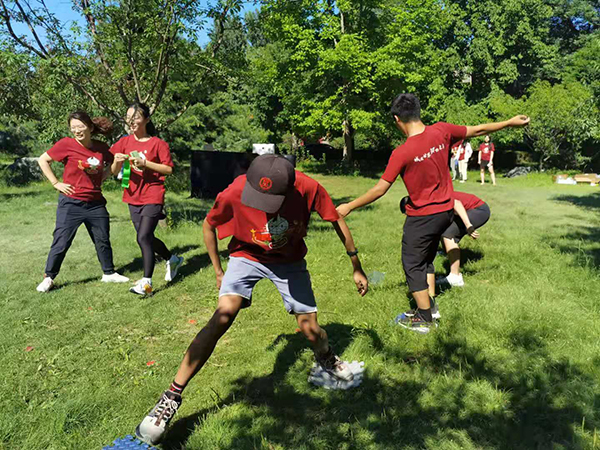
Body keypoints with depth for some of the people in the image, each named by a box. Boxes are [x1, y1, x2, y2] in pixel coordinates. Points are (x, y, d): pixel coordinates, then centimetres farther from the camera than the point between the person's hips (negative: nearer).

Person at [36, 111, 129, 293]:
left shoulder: (102, 148, 1)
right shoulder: (66, 144, -9)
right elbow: (43, 160, -1)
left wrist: (110, 170, -1)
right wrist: (56, 183, -6)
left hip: (95, 203, 4)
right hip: (71, 203, -3)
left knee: (103, 240, 12)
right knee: (61, 242, 0)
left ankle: (109, 273, 28)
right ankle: (48, 278, 16)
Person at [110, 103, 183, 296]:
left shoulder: (158, 143, -5)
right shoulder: (124, 142, 7)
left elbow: (168, 169, -8)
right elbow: (114, 172, 6)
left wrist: (145, 163, -19)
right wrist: (117, 162, -17)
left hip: (153, 197, -6)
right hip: (133, 198, 6)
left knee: (143, 237, -15)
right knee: (147, 238, 15)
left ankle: (146, 283, -9)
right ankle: (173, 260, 39)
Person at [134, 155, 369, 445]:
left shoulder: (307, 188, -30)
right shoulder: (235, 192, -31)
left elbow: (337, 222, -13)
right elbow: (209, 225, -9)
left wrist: (357, 268, -5)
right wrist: (218, 271, -1)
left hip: (290, 260, 1)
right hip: (247, 256, -1)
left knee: (310, 329, 0)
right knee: (223, 316, -22)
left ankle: (327, 359, 39)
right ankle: (172, 397, -11)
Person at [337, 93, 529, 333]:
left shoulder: (401, 153, -22)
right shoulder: (441, 131, -6)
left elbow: (379, 189, -17)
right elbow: (478, 129, 7)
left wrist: (349, 207, -6)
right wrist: (510, 122, 24)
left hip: (421, 217, -7)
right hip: (446, 211, 7)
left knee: (413, 265, 9)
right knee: (426, 260, 23)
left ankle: (425, 320, 18)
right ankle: (429, 307, 31)